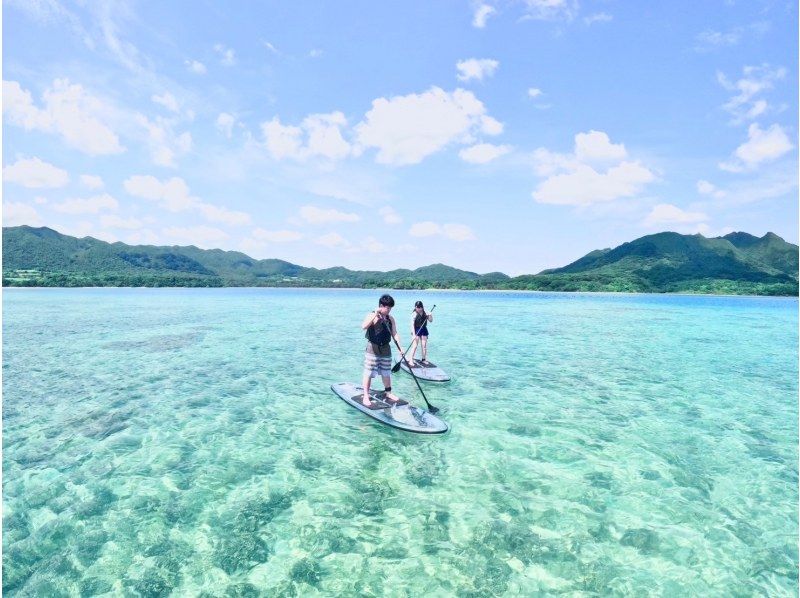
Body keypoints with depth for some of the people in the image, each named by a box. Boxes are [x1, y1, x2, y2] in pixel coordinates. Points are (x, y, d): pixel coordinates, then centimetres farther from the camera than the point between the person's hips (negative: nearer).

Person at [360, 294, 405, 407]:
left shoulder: (390, 318, 4)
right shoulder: (372, 315, -10)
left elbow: (395, 334, 4)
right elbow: (364, 327, -28)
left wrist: (400, 347, -5)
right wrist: (375, 315, -32)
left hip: (386, 349, 5)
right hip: (373, 349, -5)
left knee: (386, 373, 15)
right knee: (369, 373, -1)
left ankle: (388, 394, 29)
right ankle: (366, 397, 8)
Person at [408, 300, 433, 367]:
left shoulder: (425, 313, 0)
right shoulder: (414, 314, -13)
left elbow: (430, 320, 7)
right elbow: (412, 324, -18)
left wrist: (430, 315, -14)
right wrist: (413, 334, -26)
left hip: (424, 330, 4)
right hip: (416, 330, -4)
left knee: (424, 345, 9)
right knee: (414, 346, -7)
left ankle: (424, 359, 21)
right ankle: (411, 360, -5)